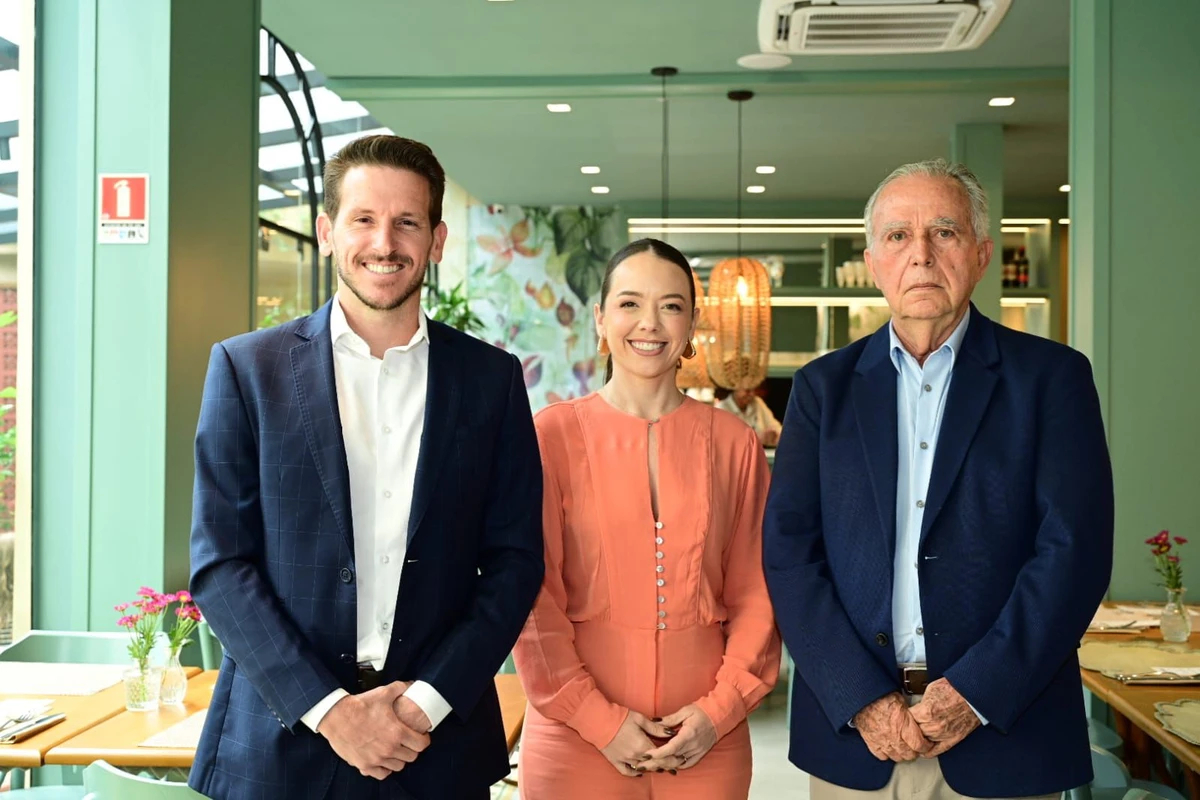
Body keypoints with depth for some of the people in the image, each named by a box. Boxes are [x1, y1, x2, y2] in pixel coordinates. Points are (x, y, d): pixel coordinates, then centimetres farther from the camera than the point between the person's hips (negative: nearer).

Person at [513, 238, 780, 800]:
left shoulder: (734, 444, 3)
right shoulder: (552, 435, -3)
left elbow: (755, 594, 5)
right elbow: (531, 597, -4)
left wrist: (721, 707, -6)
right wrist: (598, 718, -9)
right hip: (576, 737, -2)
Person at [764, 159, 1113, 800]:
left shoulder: (1052, 377, 0)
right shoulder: (823, 386, 4)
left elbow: (1075, 549, -8)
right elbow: (789, 551, -3)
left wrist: (975, 692, -15)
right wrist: (863, 699, -12)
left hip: (1005, 734, -1)